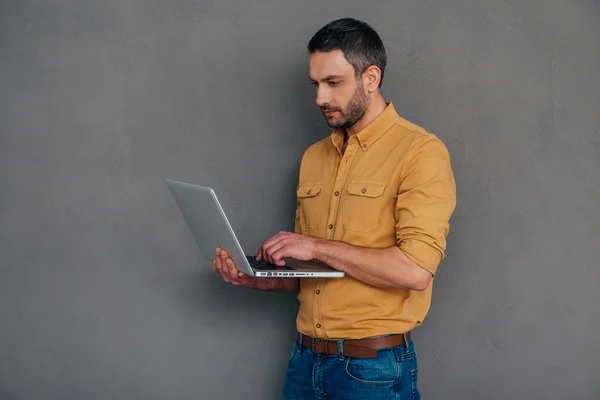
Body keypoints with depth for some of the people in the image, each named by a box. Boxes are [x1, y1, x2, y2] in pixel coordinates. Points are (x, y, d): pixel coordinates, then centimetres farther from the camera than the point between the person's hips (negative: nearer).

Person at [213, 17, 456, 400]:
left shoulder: (421, 152, -10)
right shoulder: (314, 157, 11)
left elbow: (415, 269, -21)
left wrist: (318, 246, -16)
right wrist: (258, 278, -1)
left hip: (373, 367, -6)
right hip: (305, 358, 6)